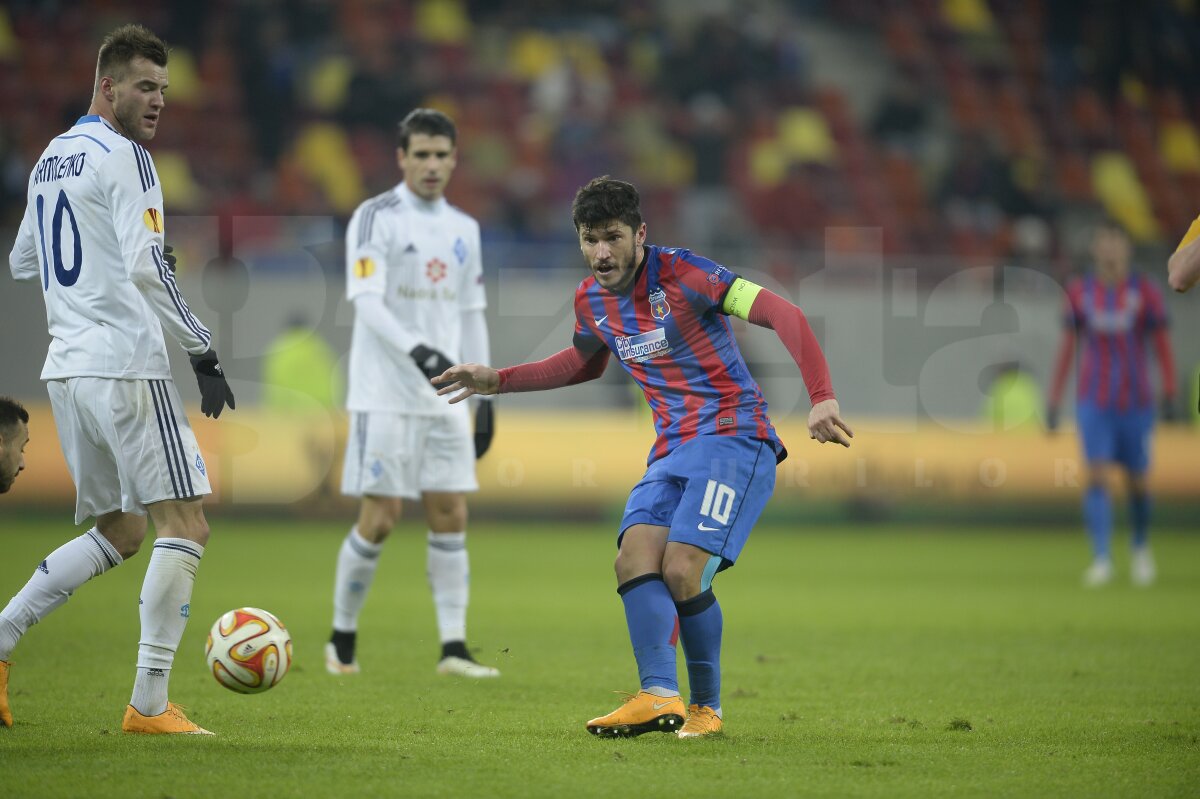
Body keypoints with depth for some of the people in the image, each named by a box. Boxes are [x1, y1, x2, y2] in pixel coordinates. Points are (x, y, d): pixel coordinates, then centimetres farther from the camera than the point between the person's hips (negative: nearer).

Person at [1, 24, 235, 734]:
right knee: (186, 526, -6)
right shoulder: (123, 157, -9)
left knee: (120, 531, 18)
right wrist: (203, 353, -13)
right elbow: (147, 269, -18)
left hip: (67, 368, 9)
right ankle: (149, 705, -12)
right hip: (127, 365, -9)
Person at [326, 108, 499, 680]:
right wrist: (418, 351, -30)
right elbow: (367, 302, -16)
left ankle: (453, 648, 1)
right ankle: (342, 640, 10)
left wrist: (485, 395, 15)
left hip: (444, 398, 6)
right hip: (385, 394, -6)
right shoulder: (376, 218, -6)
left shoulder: (463, 229, 14)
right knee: (379, 519, -6)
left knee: (450, 516, 0)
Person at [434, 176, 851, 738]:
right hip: (671, 452, 7)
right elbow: (585, 362, 32)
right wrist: (497, 381, 26)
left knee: (682, 571, -20)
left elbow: (784, 315, -19)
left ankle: (706, 707, -2)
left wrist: (821, 398, -31)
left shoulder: (680, 274, -14)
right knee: (635, 557, -18)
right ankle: (659, 695, -29)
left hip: (731, 436, -7)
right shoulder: (591, 299, 8)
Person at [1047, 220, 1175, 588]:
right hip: (1094, 402, 0)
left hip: (1136, 402, 0)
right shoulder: (1080, 291, 3)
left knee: (1137, 481, 7)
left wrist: (1169, 392, -9)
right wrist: (1054, 400, 8)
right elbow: (1067, 347, 9)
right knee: (1096, 475, -14)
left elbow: (1161, 344, 1)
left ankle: (1141, 549, 33)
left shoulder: (1145, 292, -1)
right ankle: (1102, 559, -17)